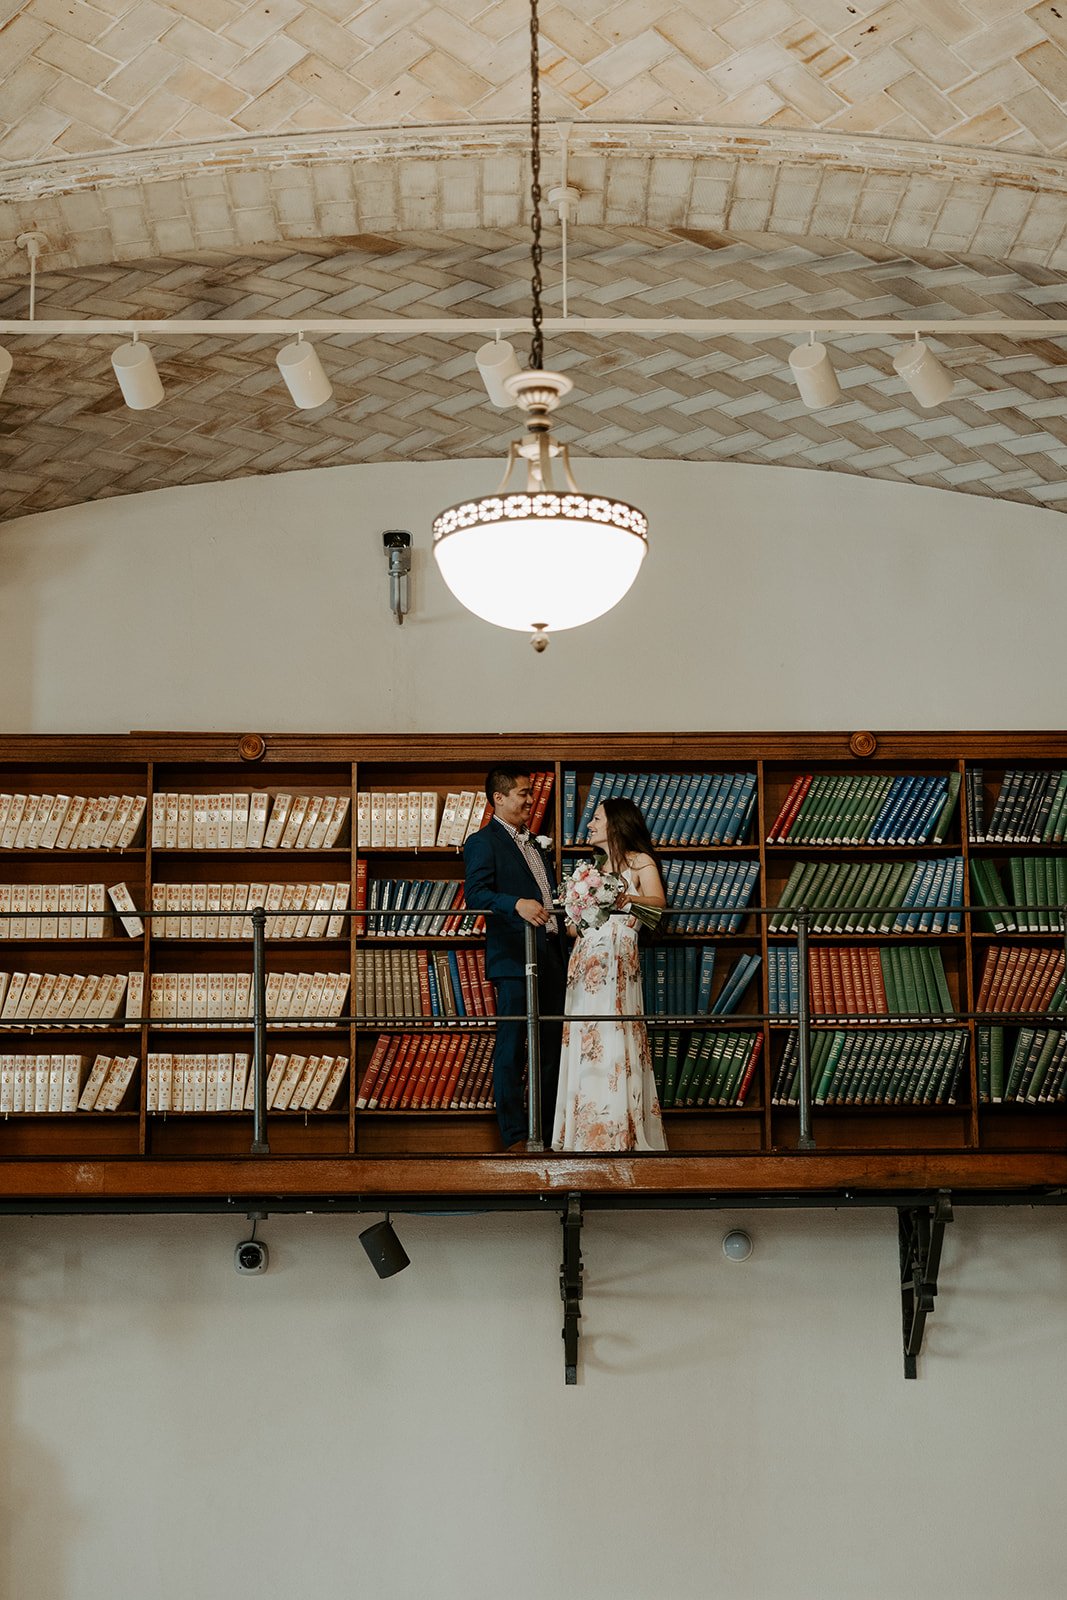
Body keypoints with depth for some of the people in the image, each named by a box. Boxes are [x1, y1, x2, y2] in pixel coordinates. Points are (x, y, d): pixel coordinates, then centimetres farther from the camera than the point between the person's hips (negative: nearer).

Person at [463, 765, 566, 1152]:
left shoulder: (534, 844, 23)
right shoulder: (482, 842, -3)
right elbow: (476, 894, -18)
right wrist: (517, 904, -33)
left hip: (550, 957, 8)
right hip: (515, 959, -8)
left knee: (550, 1050, 9)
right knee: (511, 1050, -4)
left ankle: (548, 1134, 16)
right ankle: (515, 1138, -1)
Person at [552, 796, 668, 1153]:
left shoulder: (639, 862, 5)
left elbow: (658, 902, -14)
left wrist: (629, 898, -31)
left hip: (617, 960, -7)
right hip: (586, 961, 7)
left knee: (612, 1042, -11)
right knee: (586, 1047, 1)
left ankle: (621, 1137, -9)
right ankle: (590, 1139, 2)